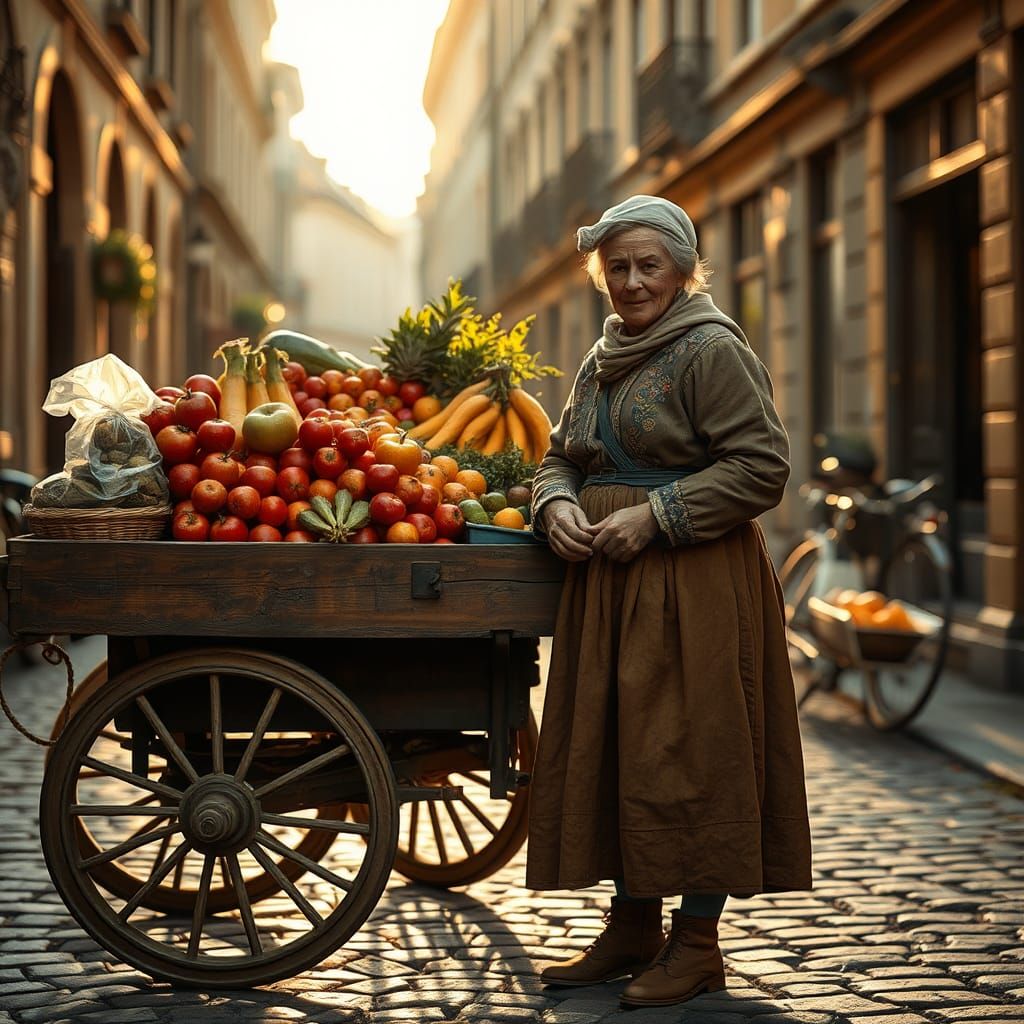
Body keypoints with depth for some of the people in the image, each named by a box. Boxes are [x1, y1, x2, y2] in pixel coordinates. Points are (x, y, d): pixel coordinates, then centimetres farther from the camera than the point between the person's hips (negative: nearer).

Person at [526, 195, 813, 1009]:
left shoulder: (713, 351, -8)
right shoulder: (603, 362, 17)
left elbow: (763, 466, -14)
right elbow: (561, 457, 23)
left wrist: (656, 515, -18)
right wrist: (556, 505, -1)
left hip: (696, 587, -8)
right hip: (606, 581, 8)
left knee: (686, 753, -5)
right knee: (607, 749, 10)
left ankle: (697, 941, 5)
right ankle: (633, 927, 21)